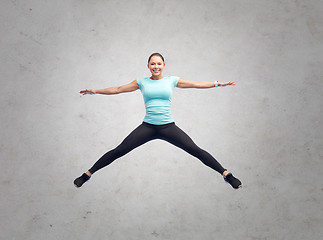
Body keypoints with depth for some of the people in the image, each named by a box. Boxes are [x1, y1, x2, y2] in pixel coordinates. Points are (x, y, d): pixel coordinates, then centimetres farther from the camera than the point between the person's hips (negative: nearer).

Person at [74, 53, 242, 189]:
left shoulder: (172, 80, 7)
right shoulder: (142, 82, 8)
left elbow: (196, 84, 9)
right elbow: (118, 89, 12)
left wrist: (218, 84, 5)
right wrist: (95, 91, 10)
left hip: (168, 127, 0)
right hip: (147, 127, 0)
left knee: (195, 150, -5)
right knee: (119, 151, -3)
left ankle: (226, 175, 6)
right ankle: (87, 174, 10)